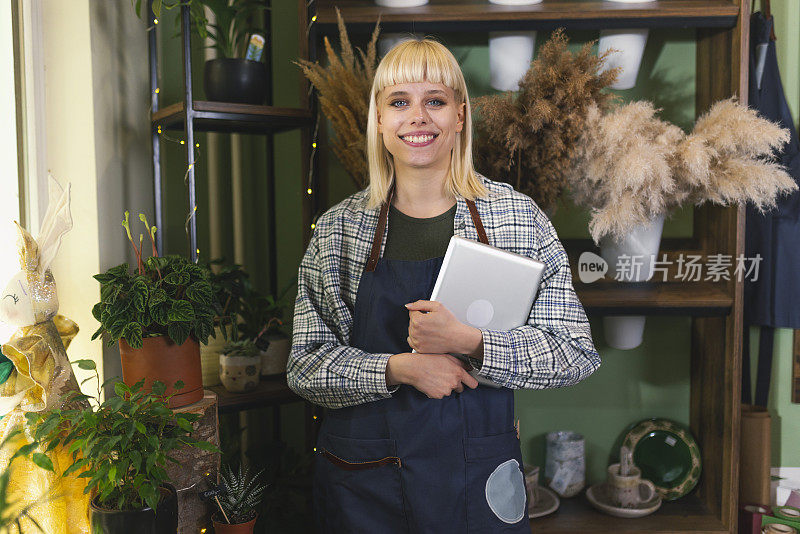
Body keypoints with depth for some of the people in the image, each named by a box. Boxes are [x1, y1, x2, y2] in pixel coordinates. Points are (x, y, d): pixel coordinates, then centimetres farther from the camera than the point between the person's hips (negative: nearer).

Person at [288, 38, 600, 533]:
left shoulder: (516, 215, -4)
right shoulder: (337, 228, -1)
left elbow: (576, 353, -6)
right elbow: (306, 366, -3)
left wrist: (468, 341, -21)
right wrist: (401, 368, -19)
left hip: (478, 483, 0)